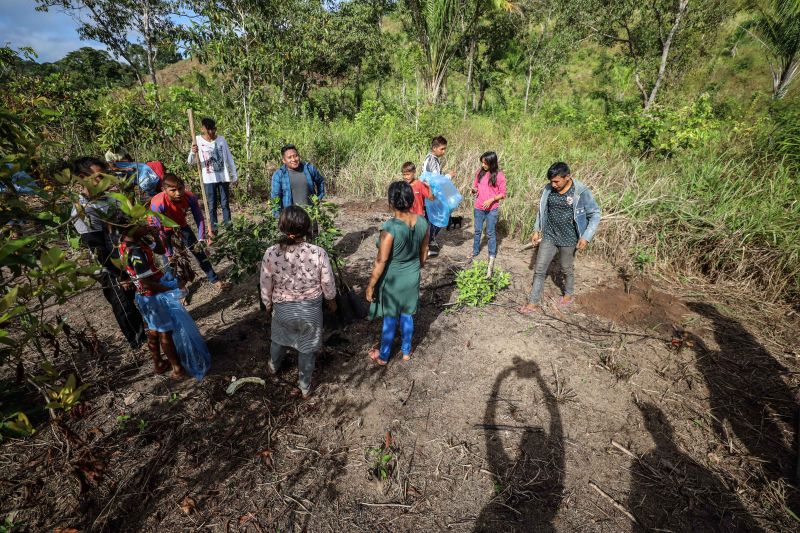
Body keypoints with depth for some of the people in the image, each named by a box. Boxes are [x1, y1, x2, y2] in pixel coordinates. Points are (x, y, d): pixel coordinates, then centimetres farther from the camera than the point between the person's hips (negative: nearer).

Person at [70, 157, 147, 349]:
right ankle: (139, 343, 30)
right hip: (113, 269, -7)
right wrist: (119, 275, -17)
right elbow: (98, 250, -20)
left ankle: (145, 331, 44)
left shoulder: (106, 197, 3)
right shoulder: (82, 211, -20)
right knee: (125, 308, 11)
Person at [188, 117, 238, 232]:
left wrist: (234, 175, 7)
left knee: (225, 204, 5)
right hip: (209, 179, -1)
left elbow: (229, 158, 8)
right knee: (212, 205, 5)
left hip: (223, 177, 1)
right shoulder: (198, 140, -2)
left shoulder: (221, 139, 1)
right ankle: (213, 229, 11)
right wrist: (193, 152, -24)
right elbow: (190, 162, -3)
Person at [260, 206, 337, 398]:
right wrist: (331, 300, 9)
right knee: (307, 348, 21)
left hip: (282, 308, 2)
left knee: (279, 338, 32)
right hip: (311, 309, -1)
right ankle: (305, 386, 40)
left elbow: (266, 286, -7)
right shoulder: (319, 253, -24)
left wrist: (267, 304, 12)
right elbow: (328, 284, -11)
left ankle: (274, 365, 61)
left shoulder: (271, 253, -21)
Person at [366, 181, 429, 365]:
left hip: (392, 280, -5)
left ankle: (383, 356, 36)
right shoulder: (422, 222, -12)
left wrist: (371, 285, -9)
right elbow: (424, 251, 3)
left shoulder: (389, 228, -29)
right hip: (412, 277, 5)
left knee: (390, 319, 15)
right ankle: (406, 351, 43)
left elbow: (381, 261, -22)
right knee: (407, 316, 23)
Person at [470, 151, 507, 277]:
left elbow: (502, 194, -8)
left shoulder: (499, 175, -11)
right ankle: (475, 252, 35)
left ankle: (492, 257, 15)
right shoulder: (480, 172, 1)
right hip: (479, 208, 4)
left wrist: (491, 200, -22)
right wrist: (474, 189, -10)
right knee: (477, 231, 17)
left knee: (490, 233, 4)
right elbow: (474, 185, 13)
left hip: (492, 209, -4)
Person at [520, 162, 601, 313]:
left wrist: (586, 237, -16)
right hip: (548, 236, 4)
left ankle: (569, 294, 43)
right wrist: (537, 230, 11)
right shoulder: (548, 189, -3)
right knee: (539, 270, 3)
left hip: (568, 239, -3)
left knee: (567, 269, 16)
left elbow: (595, 215, -8)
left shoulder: (582, 192, -15)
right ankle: (534, 302, 13)